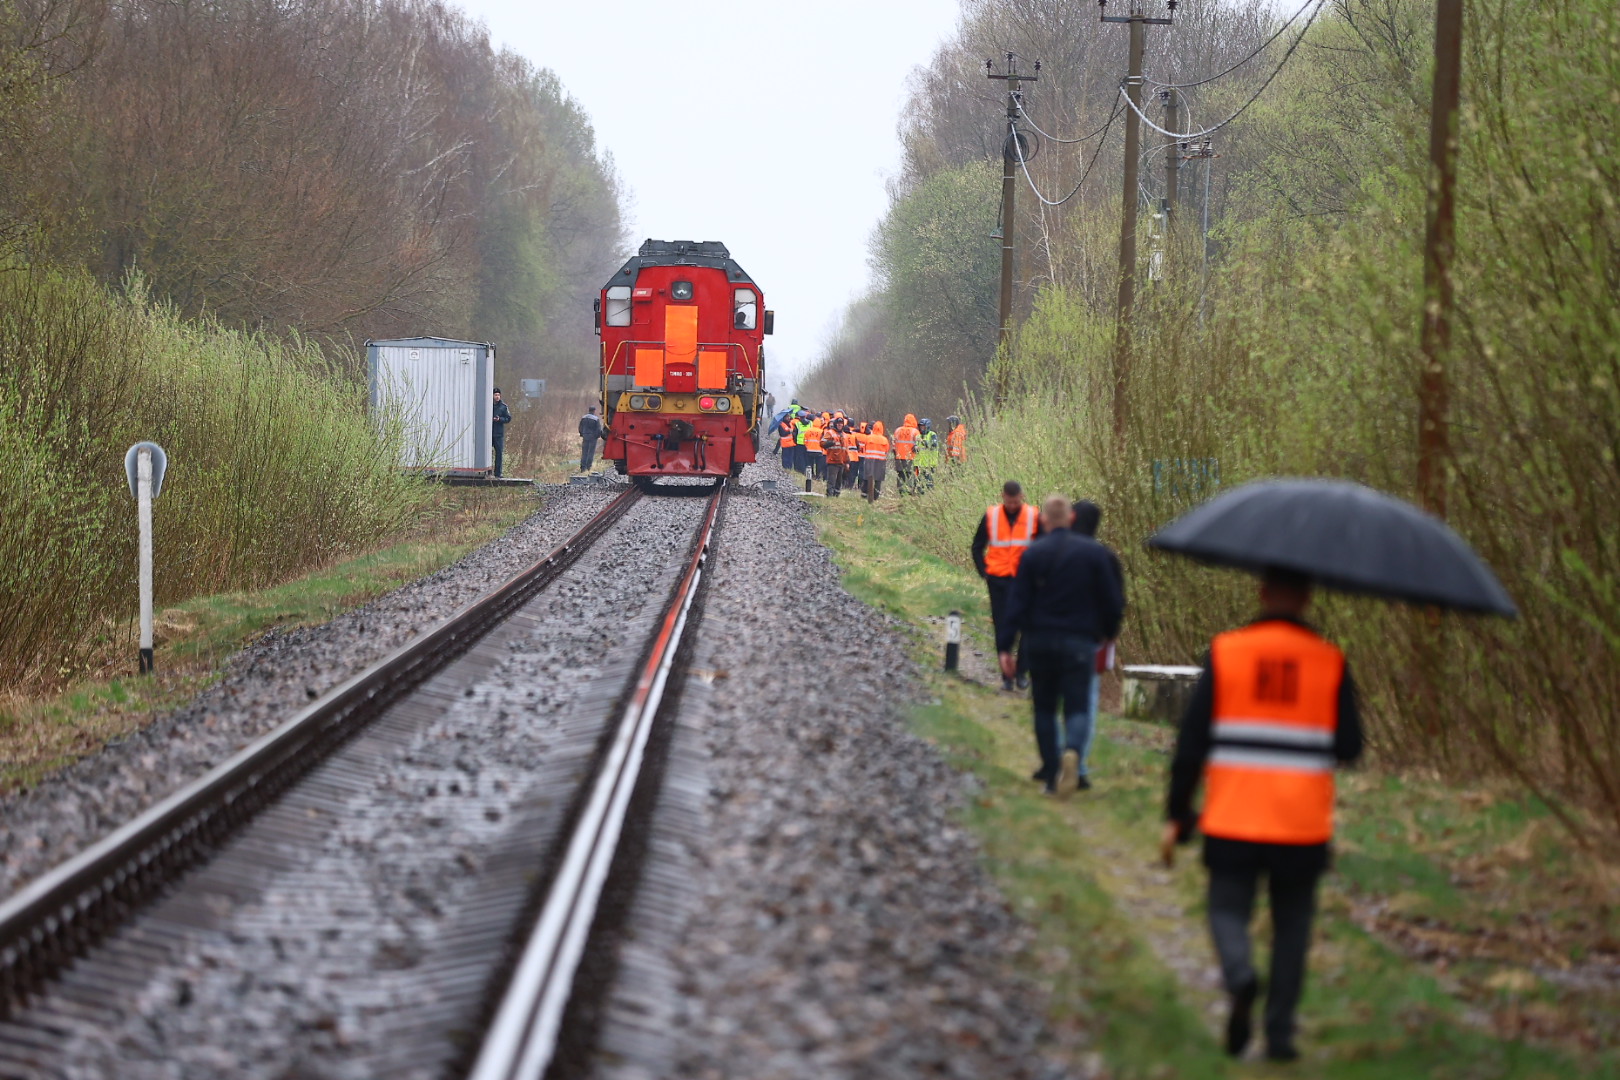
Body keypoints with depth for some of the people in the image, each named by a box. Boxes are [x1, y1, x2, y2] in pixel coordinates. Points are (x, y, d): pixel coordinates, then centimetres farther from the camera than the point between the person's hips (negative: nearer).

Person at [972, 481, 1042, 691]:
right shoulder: (990, 516, 0)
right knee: (1002, 627, 2)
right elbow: (977, 546, 11)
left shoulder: (1033, 517, -2)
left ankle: (1022, 673, 11)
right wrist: (984, 572, 2)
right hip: (998, 579, 1)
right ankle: (1006, 676, 10)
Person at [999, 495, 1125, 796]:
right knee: (1077, 706, -2)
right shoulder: (1094, 552, -1)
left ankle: (1051, 768, 10)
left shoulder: (1033, 554, -1)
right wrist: (1108, 632, 17)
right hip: (1079, 642, -1)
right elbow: (1112, 600, 1)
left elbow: (1017, 602, -5)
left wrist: (1004, 647, -4)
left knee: (1044, 707, 14)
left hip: (1040, 641, 1)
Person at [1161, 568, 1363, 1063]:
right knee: (1291, 923, 13)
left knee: (1229, 910, 10)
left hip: (1233, 820, 0)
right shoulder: (1330, 661, -2)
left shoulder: (1225, 652, -2)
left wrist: (1176, 817, 2)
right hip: (1302, 826, 1)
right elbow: (1349, 747, -2)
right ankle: (1279, 1034, 11)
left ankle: (1239, 977, -21)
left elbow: (1191, 741, -4)